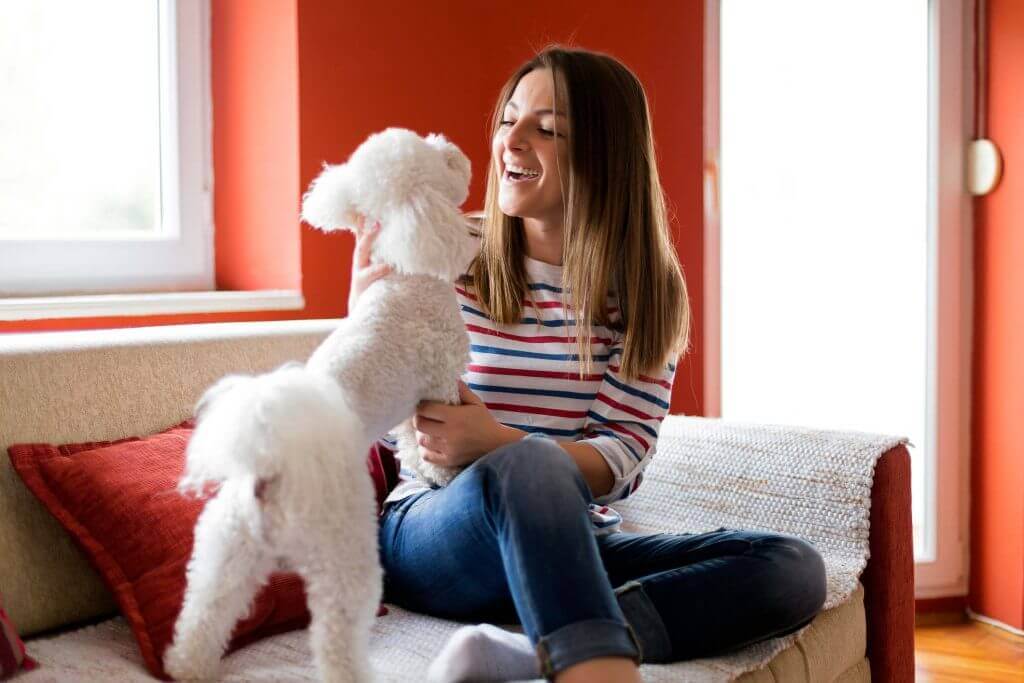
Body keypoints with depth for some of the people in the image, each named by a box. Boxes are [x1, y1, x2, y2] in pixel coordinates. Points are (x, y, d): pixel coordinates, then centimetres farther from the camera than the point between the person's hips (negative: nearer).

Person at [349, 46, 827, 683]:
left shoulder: (647, 291, 3)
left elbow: (621, 457, -6)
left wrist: (496, 441, -25)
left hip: (570, 545, 3)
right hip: (434, 533, -3)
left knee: (795, 567, -21)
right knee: (531, 467, -39)